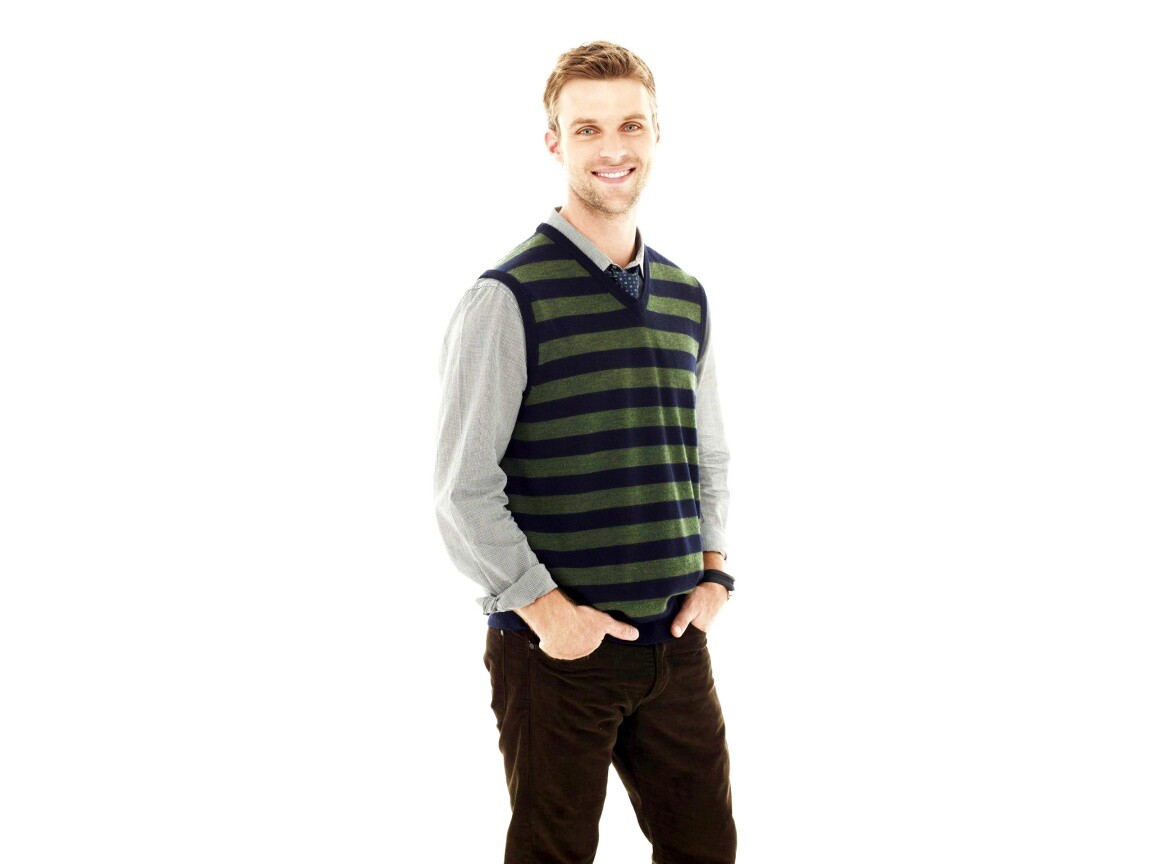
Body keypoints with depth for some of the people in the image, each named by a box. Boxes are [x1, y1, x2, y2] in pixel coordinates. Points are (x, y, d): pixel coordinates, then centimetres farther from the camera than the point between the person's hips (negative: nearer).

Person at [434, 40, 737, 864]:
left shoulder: (686, 298, 10)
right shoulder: (509, 299, -9)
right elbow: (464, 492, -11)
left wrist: (713, 572, 6)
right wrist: (544, 608, -15)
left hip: (676, 642, 6)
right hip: (558, 648, -5)